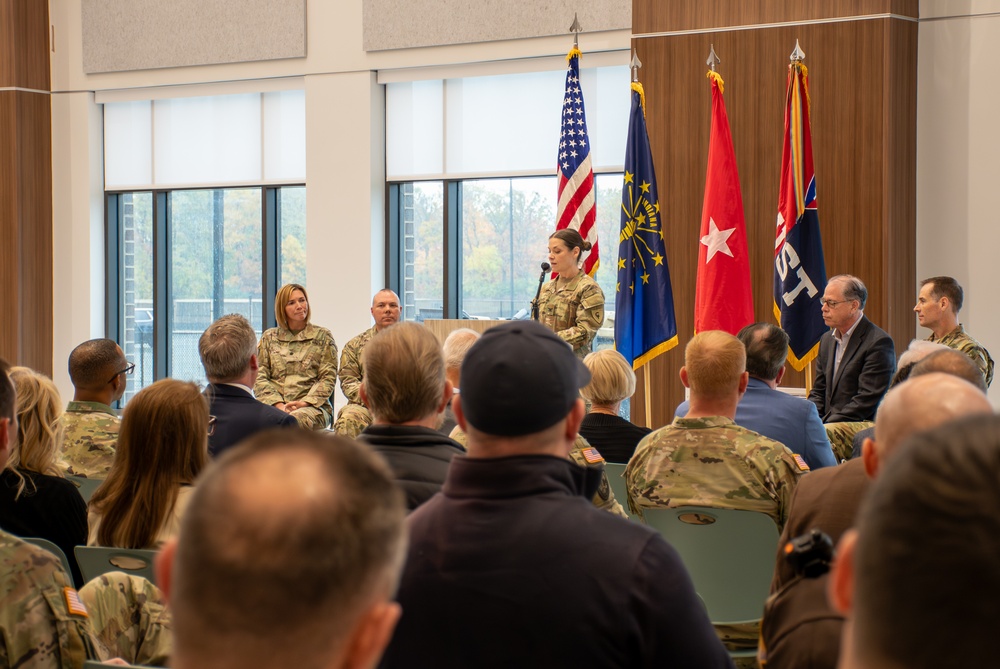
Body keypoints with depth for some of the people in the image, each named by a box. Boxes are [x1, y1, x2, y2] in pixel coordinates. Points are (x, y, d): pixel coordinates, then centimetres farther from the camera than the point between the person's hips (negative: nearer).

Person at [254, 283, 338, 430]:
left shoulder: (322, 336, 14)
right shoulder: (269, 337, 19)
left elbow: (328, 378, 5)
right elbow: (259, 377, 10)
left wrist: (303, 403, -11)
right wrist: (278, 404, -8)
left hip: (312, 406, -1)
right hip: (273, 404, 1)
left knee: (296, 419, -39)